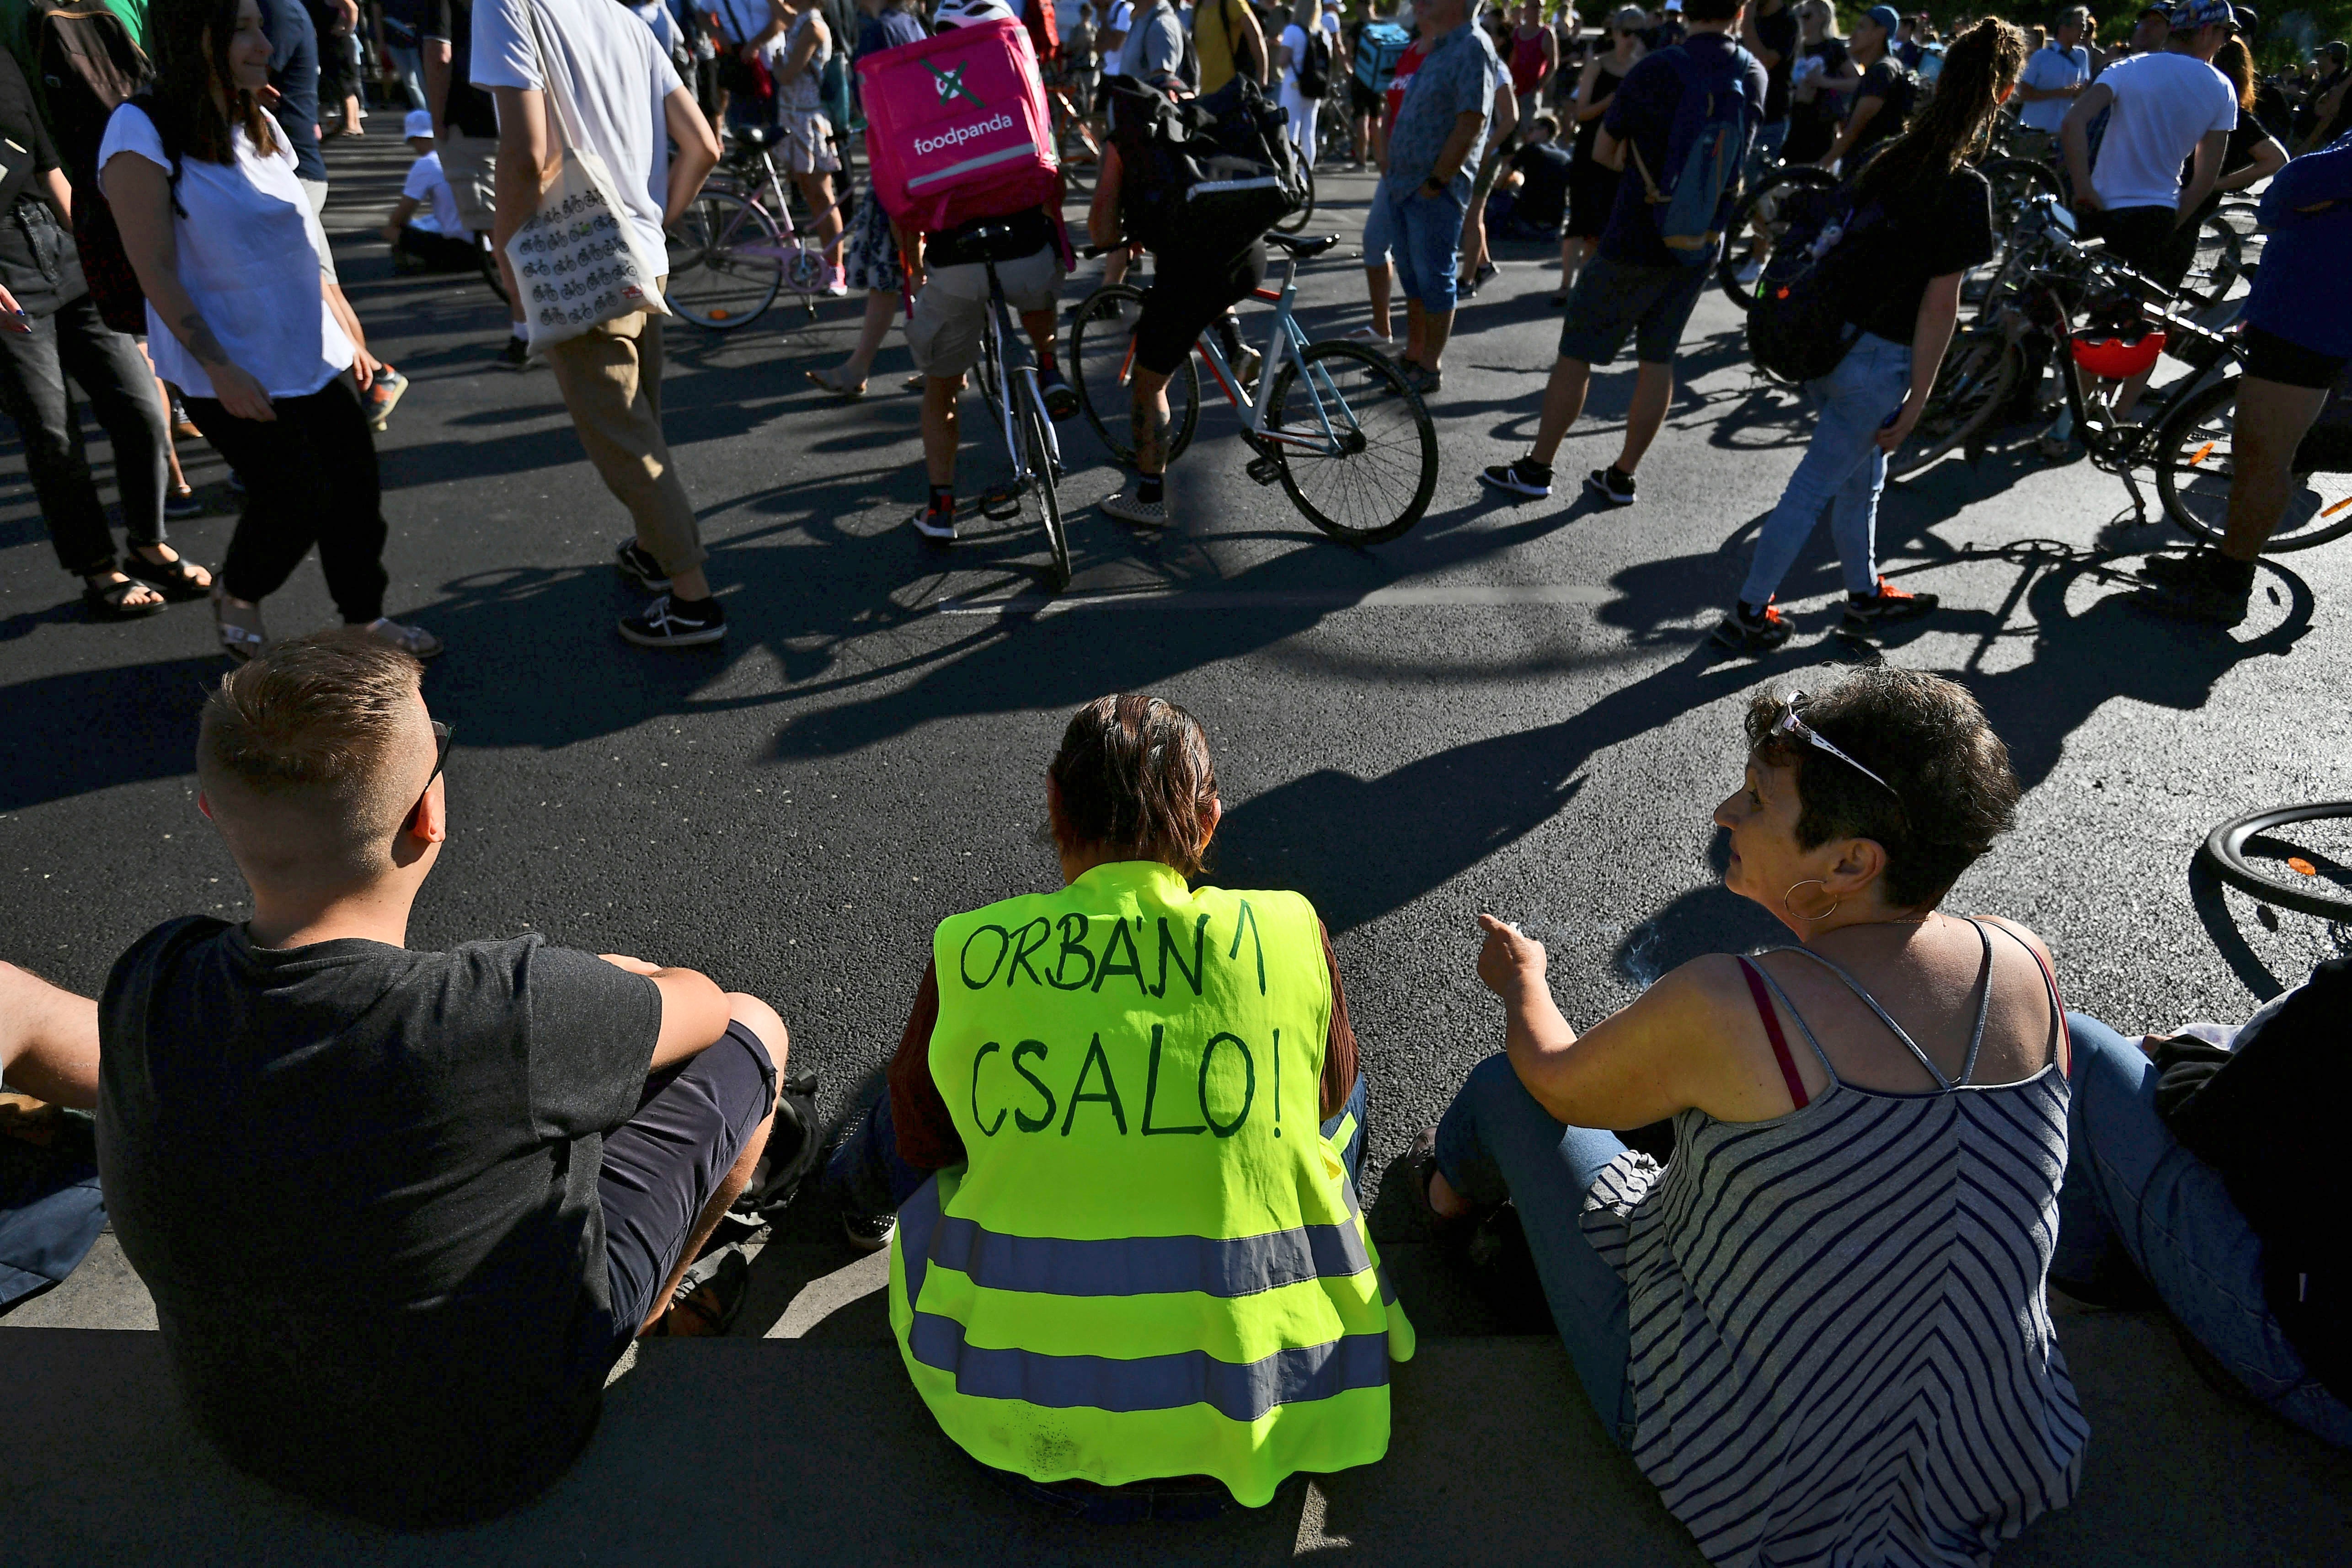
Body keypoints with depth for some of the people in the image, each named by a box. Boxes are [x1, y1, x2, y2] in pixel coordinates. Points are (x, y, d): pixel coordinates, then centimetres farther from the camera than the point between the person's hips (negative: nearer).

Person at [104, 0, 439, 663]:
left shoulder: (259, 126, 10)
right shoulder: (142, 133, -12)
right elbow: (156, 272, -14)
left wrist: (349, 334, 15)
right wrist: (221, 371, -18)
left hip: (316, 356, 7)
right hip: (231, 372, -6)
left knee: (357, 489, 5)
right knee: (299, 495, -5)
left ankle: (366, 617, 22)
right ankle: (236, 596, 24)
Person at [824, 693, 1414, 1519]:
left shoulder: (968, 952, -10)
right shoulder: (1290, 931, -10)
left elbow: (917, 1139, 7)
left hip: (1019, 1413, 0)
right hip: (1267, 1407, 1)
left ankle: (866, 1193, 60)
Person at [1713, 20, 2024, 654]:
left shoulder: (1890, 157, 7)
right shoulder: (1965, 189, -14)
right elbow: (1940, 304, -15)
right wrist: (1916, 402, -10)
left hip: (1824, 342, 8)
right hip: (1876, 362, -8)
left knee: (1864, 476, 23)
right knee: (1813, 488, 3)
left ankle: (1865, 596, 38)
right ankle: (1749, 615, 12)